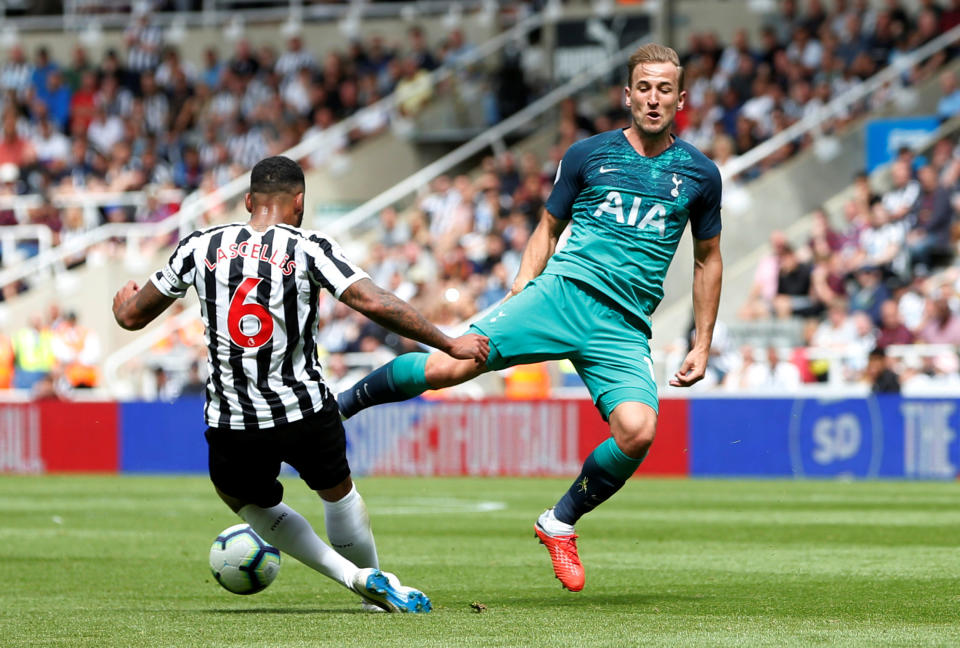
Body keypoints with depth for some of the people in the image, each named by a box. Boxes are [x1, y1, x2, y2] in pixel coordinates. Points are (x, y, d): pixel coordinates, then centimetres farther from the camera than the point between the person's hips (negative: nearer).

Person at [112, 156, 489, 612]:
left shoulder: (200, 247, 3)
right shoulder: (309, 250, -4)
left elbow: (132, 316, 12)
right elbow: (375, 304, -15)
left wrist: (123, 298, 37)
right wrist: (450, 345, -7)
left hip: (231, 427, 1)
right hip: (306, 415, -1)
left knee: (249, 501, 26)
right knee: (338, 490, 27)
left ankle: (350, 575, 12)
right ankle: (376, 583, 37)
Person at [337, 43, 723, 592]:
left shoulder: (700, 174, 11)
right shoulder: (588, 155, 9)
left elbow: (708, 260, 21)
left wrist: (702, 346, 16)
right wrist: (519, 293, 5)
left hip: (625, 326, 1)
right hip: (562, 291, -1)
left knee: (639, 430, -25)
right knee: (451, 366, -21)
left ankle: (561, 522, 0)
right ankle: (338, 405, 1)